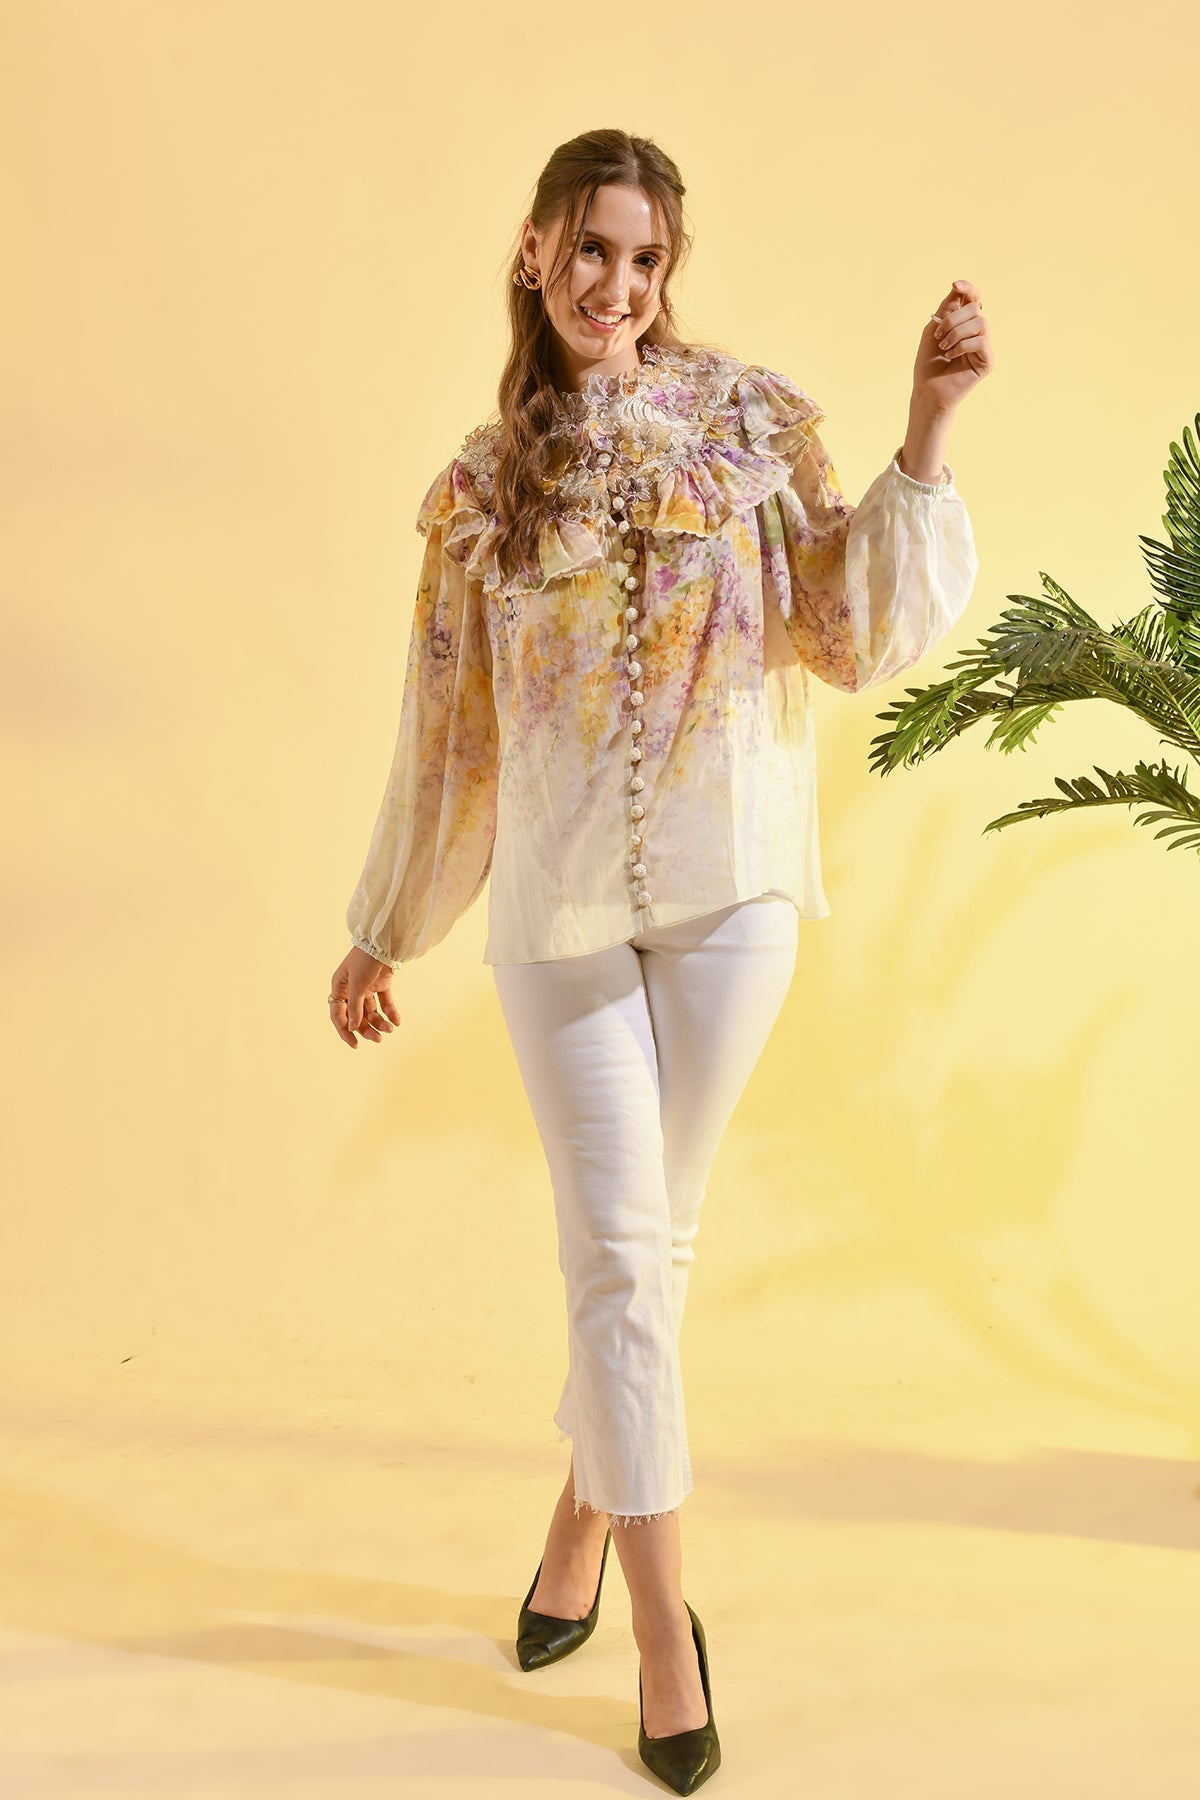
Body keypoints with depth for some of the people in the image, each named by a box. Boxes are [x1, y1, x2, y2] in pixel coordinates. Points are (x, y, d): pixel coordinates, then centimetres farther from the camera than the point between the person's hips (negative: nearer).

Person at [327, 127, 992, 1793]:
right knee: (617, 1247, 0)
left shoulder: (754, 419, 4)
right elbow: (448, 730, 10)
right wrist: (385, 933, 14)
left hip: (728, 889, 0)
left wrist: (925, 431, -11)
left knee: (653, 1236, 9)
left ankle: (587, 1517, 33)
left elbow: (860, 638, -2)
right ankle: (666, 1621, 12)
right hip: (557, 902, 0)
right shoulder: (484, 484, 7)